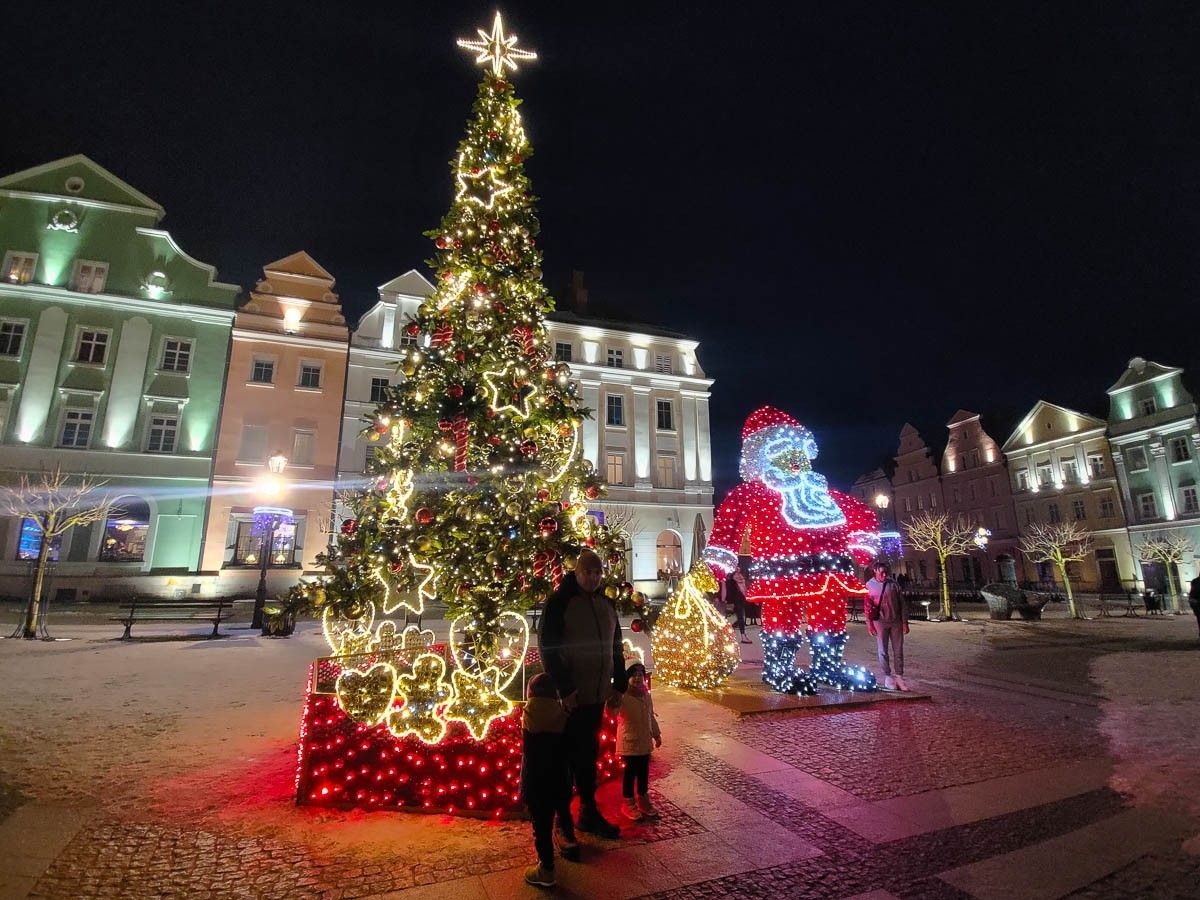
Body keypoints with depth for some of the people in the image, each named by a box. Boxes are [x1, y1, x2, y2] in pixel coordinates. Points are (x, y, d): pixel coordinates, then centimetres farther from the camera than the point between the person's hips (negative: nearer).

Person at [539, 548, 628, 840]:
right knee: (571, 755, 3)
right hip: (571, 696, -5)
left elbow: (616, 646, 15)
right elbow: (548, 647, -15)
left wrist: (619, 683, 9)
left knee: (588, 753, 14)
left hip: (597, 694, 5)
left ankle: (589, 812, 25)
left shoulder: (606, 604, 9)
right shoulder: (560, 601, -10)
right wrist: (564, 688, -18)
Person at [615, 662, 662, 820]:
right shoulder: (622, 696, -20)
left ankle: (643, 800, 34)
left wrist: (656, 734, 18)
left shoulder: (646, 695, 3)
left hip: (644, 741, 6)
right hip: (629, 741, -6)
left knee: (644, 772, 17)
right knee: (630, 772, 5)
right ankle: (627, 802, 22)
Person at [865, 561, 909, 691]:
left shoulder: (893, 584, -1)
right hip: (880, 621, -2)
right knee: (883, 651, 3)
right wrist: (869, 624, -6)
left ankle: (899, 676, 12)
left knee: (898, 650, 5)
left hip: (896, 621, 2)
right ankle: (888, 676, 12)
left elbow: (901, 603, 3)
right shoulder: (870, 585, -5)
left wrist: (905, 621, 1)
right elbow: (868, 605, -3)